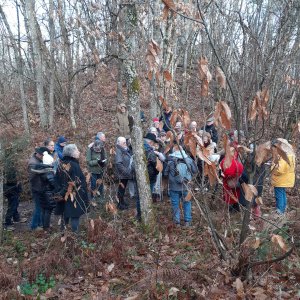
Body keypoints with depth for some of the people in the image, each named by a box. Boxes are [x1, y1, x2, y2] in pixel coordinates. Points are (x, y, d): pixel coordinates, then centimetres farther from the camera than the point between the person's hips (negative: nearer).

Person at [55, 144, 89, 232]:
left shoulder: (60, 165, 3)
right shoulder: (74, 165, -17)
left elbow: (57, 181, 8)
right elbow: (81, 182, -16)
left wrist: (60, 193, 15)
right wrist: (84, 197, -9)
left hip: (63, 196, 7)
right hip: (74, 196, -7)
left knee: (64, 216, 17)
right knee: (75, 216, 2)